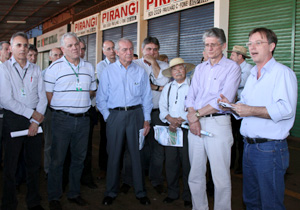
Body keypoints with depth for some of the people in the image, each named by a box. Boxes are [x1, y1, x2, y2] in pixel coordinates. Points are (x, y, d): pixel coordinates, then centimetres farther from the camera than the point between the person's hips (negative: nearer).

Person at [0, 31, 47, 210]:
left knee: (34, 163, 10)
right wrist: (32, 113, -10)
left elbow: (42, 97, 6)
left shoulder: (36, 69, 9)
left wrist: (36, 121, -6)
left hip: (35, 121, 4)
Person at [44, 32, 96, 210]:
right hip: (62, 119, -4)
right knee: (57, 160, 3)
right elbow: (48, 94, -4)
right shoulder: (55, 67, -4)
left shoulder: (89, 67, 9)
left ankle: (74, 193, 28)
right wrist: (60, 108, -1)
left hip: (83, 119, 4)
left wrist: (82, 104, 9)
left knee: (79, 158, 13)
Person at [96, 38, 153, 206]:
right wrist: (107, 116, -2)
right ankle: (111, 192, 19)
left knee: (137, 153, 3)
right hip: (115, 115, 0)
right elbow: (101, 98, 7)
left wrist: (146, 120, 4)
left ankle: (140, 192, 17)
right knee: (114, 154, 4)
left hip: (135, 113, 1)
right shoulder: (108, 71, 5)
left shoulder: (141, 71, 7)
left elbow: (147, 97, 9)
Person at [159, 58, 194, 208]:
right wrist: (171, 119, -8)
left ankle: (188, 196, 14)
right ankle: (172, 193, 20)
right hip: (170, 129, 4)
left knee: (187, 163, 0)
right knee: (171, 162, 6)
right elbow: (162, 107, 9)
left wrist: (179, 120, -13)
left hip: (186, 129, -4)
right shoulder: (167, 88, 15)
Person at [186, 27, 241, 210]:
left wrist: (197, 114, -10)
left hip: (218, 123, -5)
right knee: (195, 174, 11)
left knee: (221, 176, -1)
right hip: (196, 123, 6)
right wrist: (193, 118, -7)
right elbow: (191, 96, 10)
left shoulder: (232, 67, -2)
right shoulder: (200, 68, 17)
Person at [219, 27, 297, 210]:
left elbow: (286, 109, -24)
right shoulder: (252, 75, 18)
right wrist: (231, 105, 3)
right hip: (249, 145, 8)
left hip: (270, 148, -8)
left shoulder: (283, 73, -10)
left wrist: (251, 110, -22)